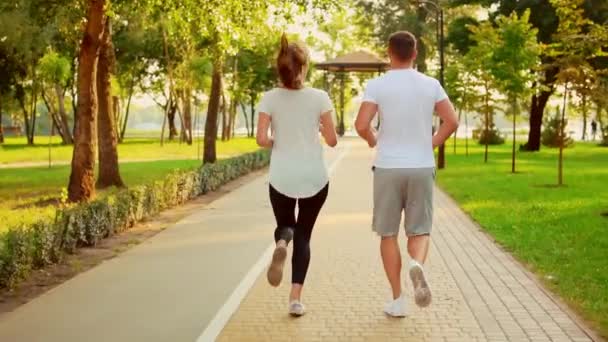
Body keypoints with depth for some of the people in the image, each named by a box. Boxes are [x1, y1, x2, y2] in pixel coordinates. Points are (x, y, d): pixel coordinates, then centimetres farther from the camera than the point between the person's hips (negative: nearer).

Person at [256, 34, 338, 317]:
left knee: (285, 225, 24)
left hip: (282, 178, 1)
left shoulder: (270, 98, -4)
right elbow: (332, 141, -3)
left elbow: (261, 139, -10)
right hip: (314, 177, 0)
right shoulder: (319, 97, -5)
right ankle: (295, 298, 5)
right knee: (303, 235, 12)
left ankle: (281, 243, -14)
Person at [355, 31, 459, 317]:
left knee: (388, 234, 10)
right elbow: (452, 121, -2)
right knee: (419, 231, 12)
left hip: (388, 168, -1)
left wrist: (373, 141, 8)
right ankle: (417, 265, -21)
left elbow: (361, 125, -12)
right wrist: (432, 144, 11)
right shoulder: (430, 85, 2)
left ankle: (397, 300, 12)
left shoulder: (376, 85, -5)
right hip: (422, 167, 1)